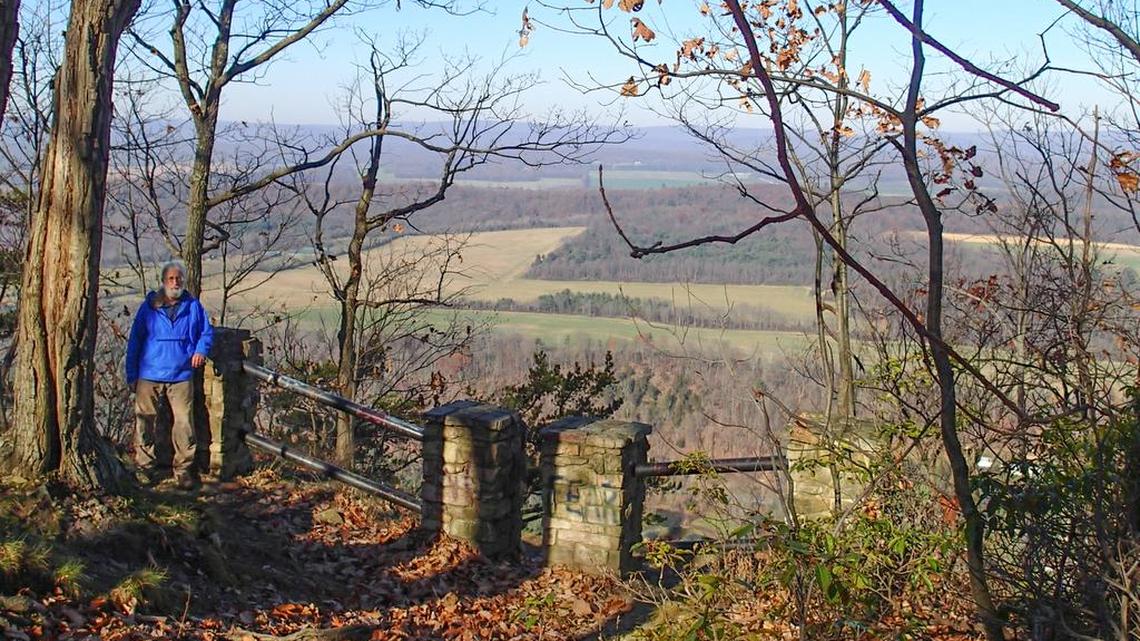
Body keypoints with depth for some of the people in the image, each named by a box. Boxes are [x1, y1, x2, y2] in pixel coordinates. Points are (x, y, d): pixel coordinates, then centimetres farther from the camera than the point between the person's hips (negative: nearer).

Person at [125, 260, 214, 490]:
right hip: (149, 377, 0)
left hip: (181, 377, 0)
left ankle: (184, 469, 6)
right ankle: (145, 469, 13)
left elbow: (207, 332, 19)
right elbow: (134, 342, 9)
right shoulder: (148, 307, 6)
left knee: (184, 424, -4)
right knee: (145, 423, 2)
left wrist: (201, 350, -4)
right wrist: (131, 375, 7)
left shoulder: (193, 306, 8)